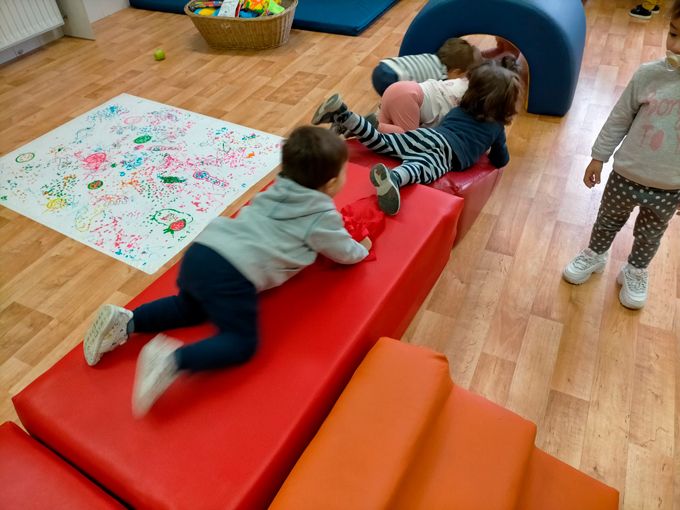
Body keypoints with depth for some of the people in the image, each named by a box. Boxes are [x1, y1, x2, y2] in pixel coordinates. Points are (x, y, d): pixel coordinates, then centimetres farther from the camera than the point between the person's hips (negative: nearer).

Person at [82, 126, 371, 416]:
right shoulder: (323, 217, 3)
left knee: (190, 309, 31)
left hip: (202, 251, 7)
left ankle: (126, 321, 14)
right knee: (242, 343, 5)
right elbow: (346, 253, 19)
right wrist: (362, 249, 40)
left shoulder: (277, 191, 21)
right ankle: (173, 360, -15)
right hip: (231, 274, -7)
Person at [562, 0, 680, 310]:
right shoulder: (649, 74, -16)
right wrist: (598, 157, 2)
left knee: (649, 238, 22)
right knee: (607, 222, 22)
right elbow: (619, 119, -3)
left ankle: (636, 272, 48)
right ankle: (594, 256, 49)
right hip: (625, 176, 0)